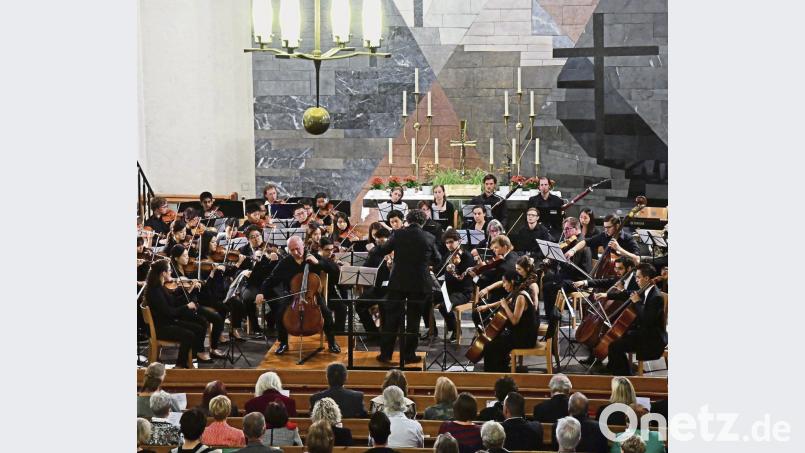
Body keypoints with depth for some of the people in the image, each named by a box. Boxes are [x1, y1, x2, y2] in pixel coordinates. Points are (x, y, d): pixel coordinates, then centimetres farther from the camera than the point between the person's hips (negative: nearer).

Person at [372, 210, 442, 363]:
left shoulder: (398, 234, -5)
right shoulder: (429, 238, -4)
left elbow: (383, 251, 7)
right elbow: (437, 260, 9)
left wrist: (374, 248, 28)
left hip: (398, 282, 0)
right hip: (419, 284, 0)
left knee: (391, 317, 8)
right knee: (413, 319, 8)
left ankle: (385, 353, 9)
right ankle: (409, 354, 10)